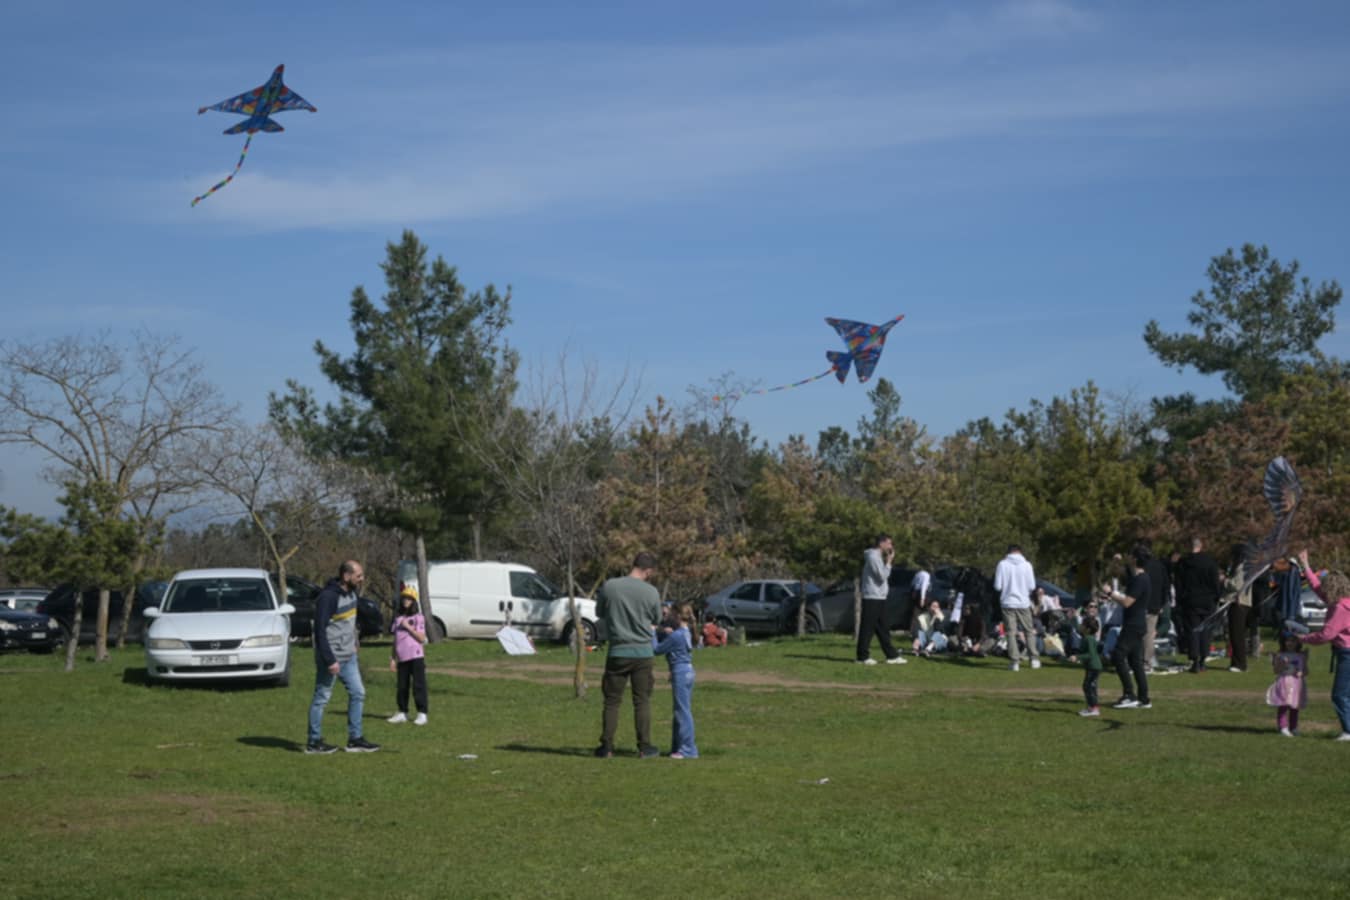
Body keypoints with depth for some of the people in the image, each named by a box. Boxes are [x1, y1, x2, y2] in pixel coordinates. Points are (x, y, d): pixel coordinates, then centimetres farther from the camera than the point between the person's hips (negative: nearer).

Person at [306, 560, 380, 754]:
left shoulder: (351, 593, 6)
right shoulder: (328, 597, -20)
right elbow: (320, 630, -22)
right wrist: (329, 660, -23)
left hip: (348, 656, 9)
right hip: (331, 658, -9)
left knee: (358, 693, 8)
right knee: (322, 698, 2)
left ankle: (355, 739, 16)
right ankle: (314, 742, 12)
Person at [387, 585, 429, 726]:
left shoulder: (418, 617, -2)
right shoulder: (398, 618, 13)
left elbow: (421, 638, -9)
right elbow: (395, 640, 15)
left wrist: (408, 627, -14)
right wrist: (392, 658, 12)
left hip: (416, 657, -5)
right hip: (402, 658, 5)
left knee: (418, 685, -5)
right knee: (402, 686, 10)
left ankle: (422, 714, -2)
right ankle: (402, 713, 19)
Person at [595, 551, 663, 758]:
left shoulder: (609, 587, -8)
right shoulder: (651, 592, -10)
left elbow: (599, 613, 7)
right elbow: (656, 620, 6)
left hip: (617, 652, 1)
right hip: (643, 653, -1)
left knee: (612, 701, 8)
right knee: (642, 701, 8)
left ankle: (606, 747, 9)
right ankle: (644, 747, 9)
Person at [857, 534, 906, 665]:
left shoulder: (878, 556, 17)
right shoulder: (873, 556, -14)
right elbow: (882, 576, -19)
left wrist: (887, 561, 8)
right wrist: (889, 561, -11)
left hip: (879, 597, 10)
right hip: (872, 597, -10)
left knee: (883, 628, 10)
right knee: (867, 628, -5)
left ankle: (892, 655, 13)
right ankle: (863, 656, -2)